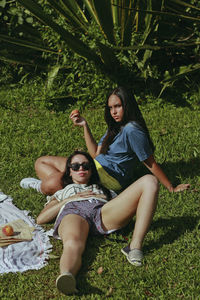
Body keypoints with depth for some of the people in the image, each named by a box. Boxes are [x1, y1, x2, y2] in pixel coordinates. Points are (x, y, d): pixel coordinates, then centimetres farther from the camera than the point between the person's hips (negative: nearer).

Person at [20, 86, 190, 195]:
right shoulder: (115, 128, 15)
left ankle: (42, 186, 0)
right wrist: (85, 125, 7)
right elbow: (96, 154, 11)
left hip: (110, 178, -11)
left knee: (53, 183, -30)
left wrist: (172, 188, -13)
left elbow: (151, 164, -13)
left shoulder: (132, 130, -16)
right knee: (41, 162, 9)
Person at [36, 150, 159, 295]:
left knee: (150, 181, -20)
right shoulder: (62, 193, 42)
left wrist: (101, 197, 10)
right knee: (73, 244, -43)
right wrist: (69, 199, 13)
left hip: (103, 211, 2)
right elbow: (40, 219, 23)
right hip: (73, 212, -2)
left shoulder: (104, 190, 45)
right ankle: (66, 277, -77)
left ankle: (135, 247, -33)